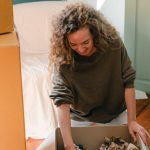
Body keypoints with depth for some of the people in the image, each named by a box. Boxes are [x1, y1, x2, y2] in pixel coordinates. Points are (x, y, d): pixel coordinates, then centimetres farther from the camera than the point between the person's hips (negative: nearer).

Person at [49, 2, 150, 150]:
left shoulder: (113, 44, -23)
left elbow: (128, 82, -15)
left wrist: (132, 121, -18)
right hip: (82, 118, -1)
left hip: (115, 113, 1)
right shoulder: (63, 58, -26)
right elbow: (62, 99, -33)